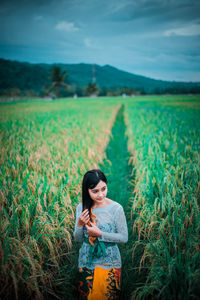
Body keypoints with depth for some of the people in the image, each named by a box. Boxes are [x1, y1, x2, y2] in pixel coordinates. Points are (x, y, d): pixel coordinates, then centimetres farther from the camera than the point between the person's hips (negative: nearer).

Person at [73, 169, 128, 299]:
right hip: (86, 262, 3)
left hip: (109, 263, -3)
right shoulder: (81, 208, -7)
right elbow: (78, 238, 0)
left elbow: (124, 237, -12)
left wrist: (100, 234, -22)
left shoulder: (116, 208, -18)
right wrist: (80, 225, -21)